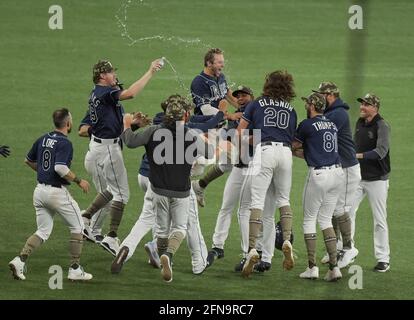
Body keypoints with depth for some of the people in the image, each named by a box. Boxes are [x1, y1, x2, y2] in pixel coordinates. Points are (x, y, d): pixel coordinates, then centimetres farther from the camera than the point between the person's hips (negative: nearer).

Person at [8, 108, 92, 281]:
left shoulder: (43, 139, 8)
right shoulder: (64, 143, -15)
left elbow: (28, 160, 19)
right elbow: (61, 168, -27)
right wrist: (79, 181, -15)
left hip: (40, 190, 7)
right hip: (57, 192, -7)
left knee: (43, 231, 14)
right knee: (77, 227, 10)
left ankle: (20, 259, -8)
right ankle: (75, 269, 9)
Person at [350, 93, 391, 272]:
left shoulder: (382, 126, -14)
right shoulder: (360, 123, 8)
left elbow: (381, 151, -26)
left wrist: (359, 156, -34)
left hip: (377, 179, -7)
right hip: (358, 177, 7)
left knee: (379, 220, -3)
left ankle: (383, 259, 3)